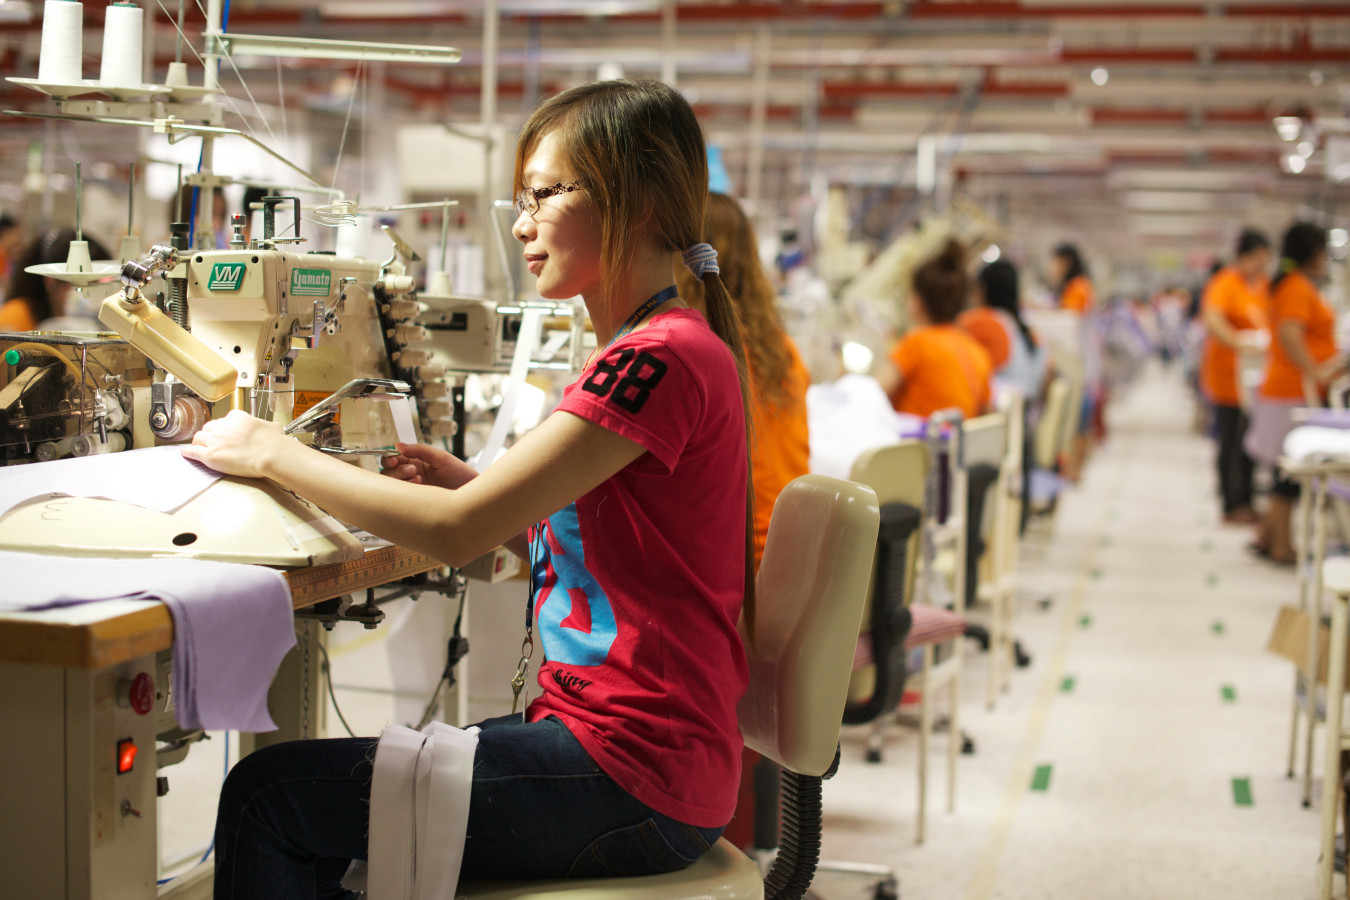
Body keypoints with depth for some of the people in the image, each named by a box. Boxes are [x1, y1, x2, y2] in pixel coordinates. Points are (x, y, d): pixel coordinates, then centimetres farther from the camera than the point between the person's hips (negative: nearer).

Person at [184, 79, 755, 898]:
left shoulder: (662, 359, -19)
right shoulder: (655, 349, 15)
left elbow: (457, 533, -21)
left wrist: (275, 454, -10)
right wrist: (473, 484, 5)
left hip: (631, 782, -10)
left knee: (268, 796, -6)